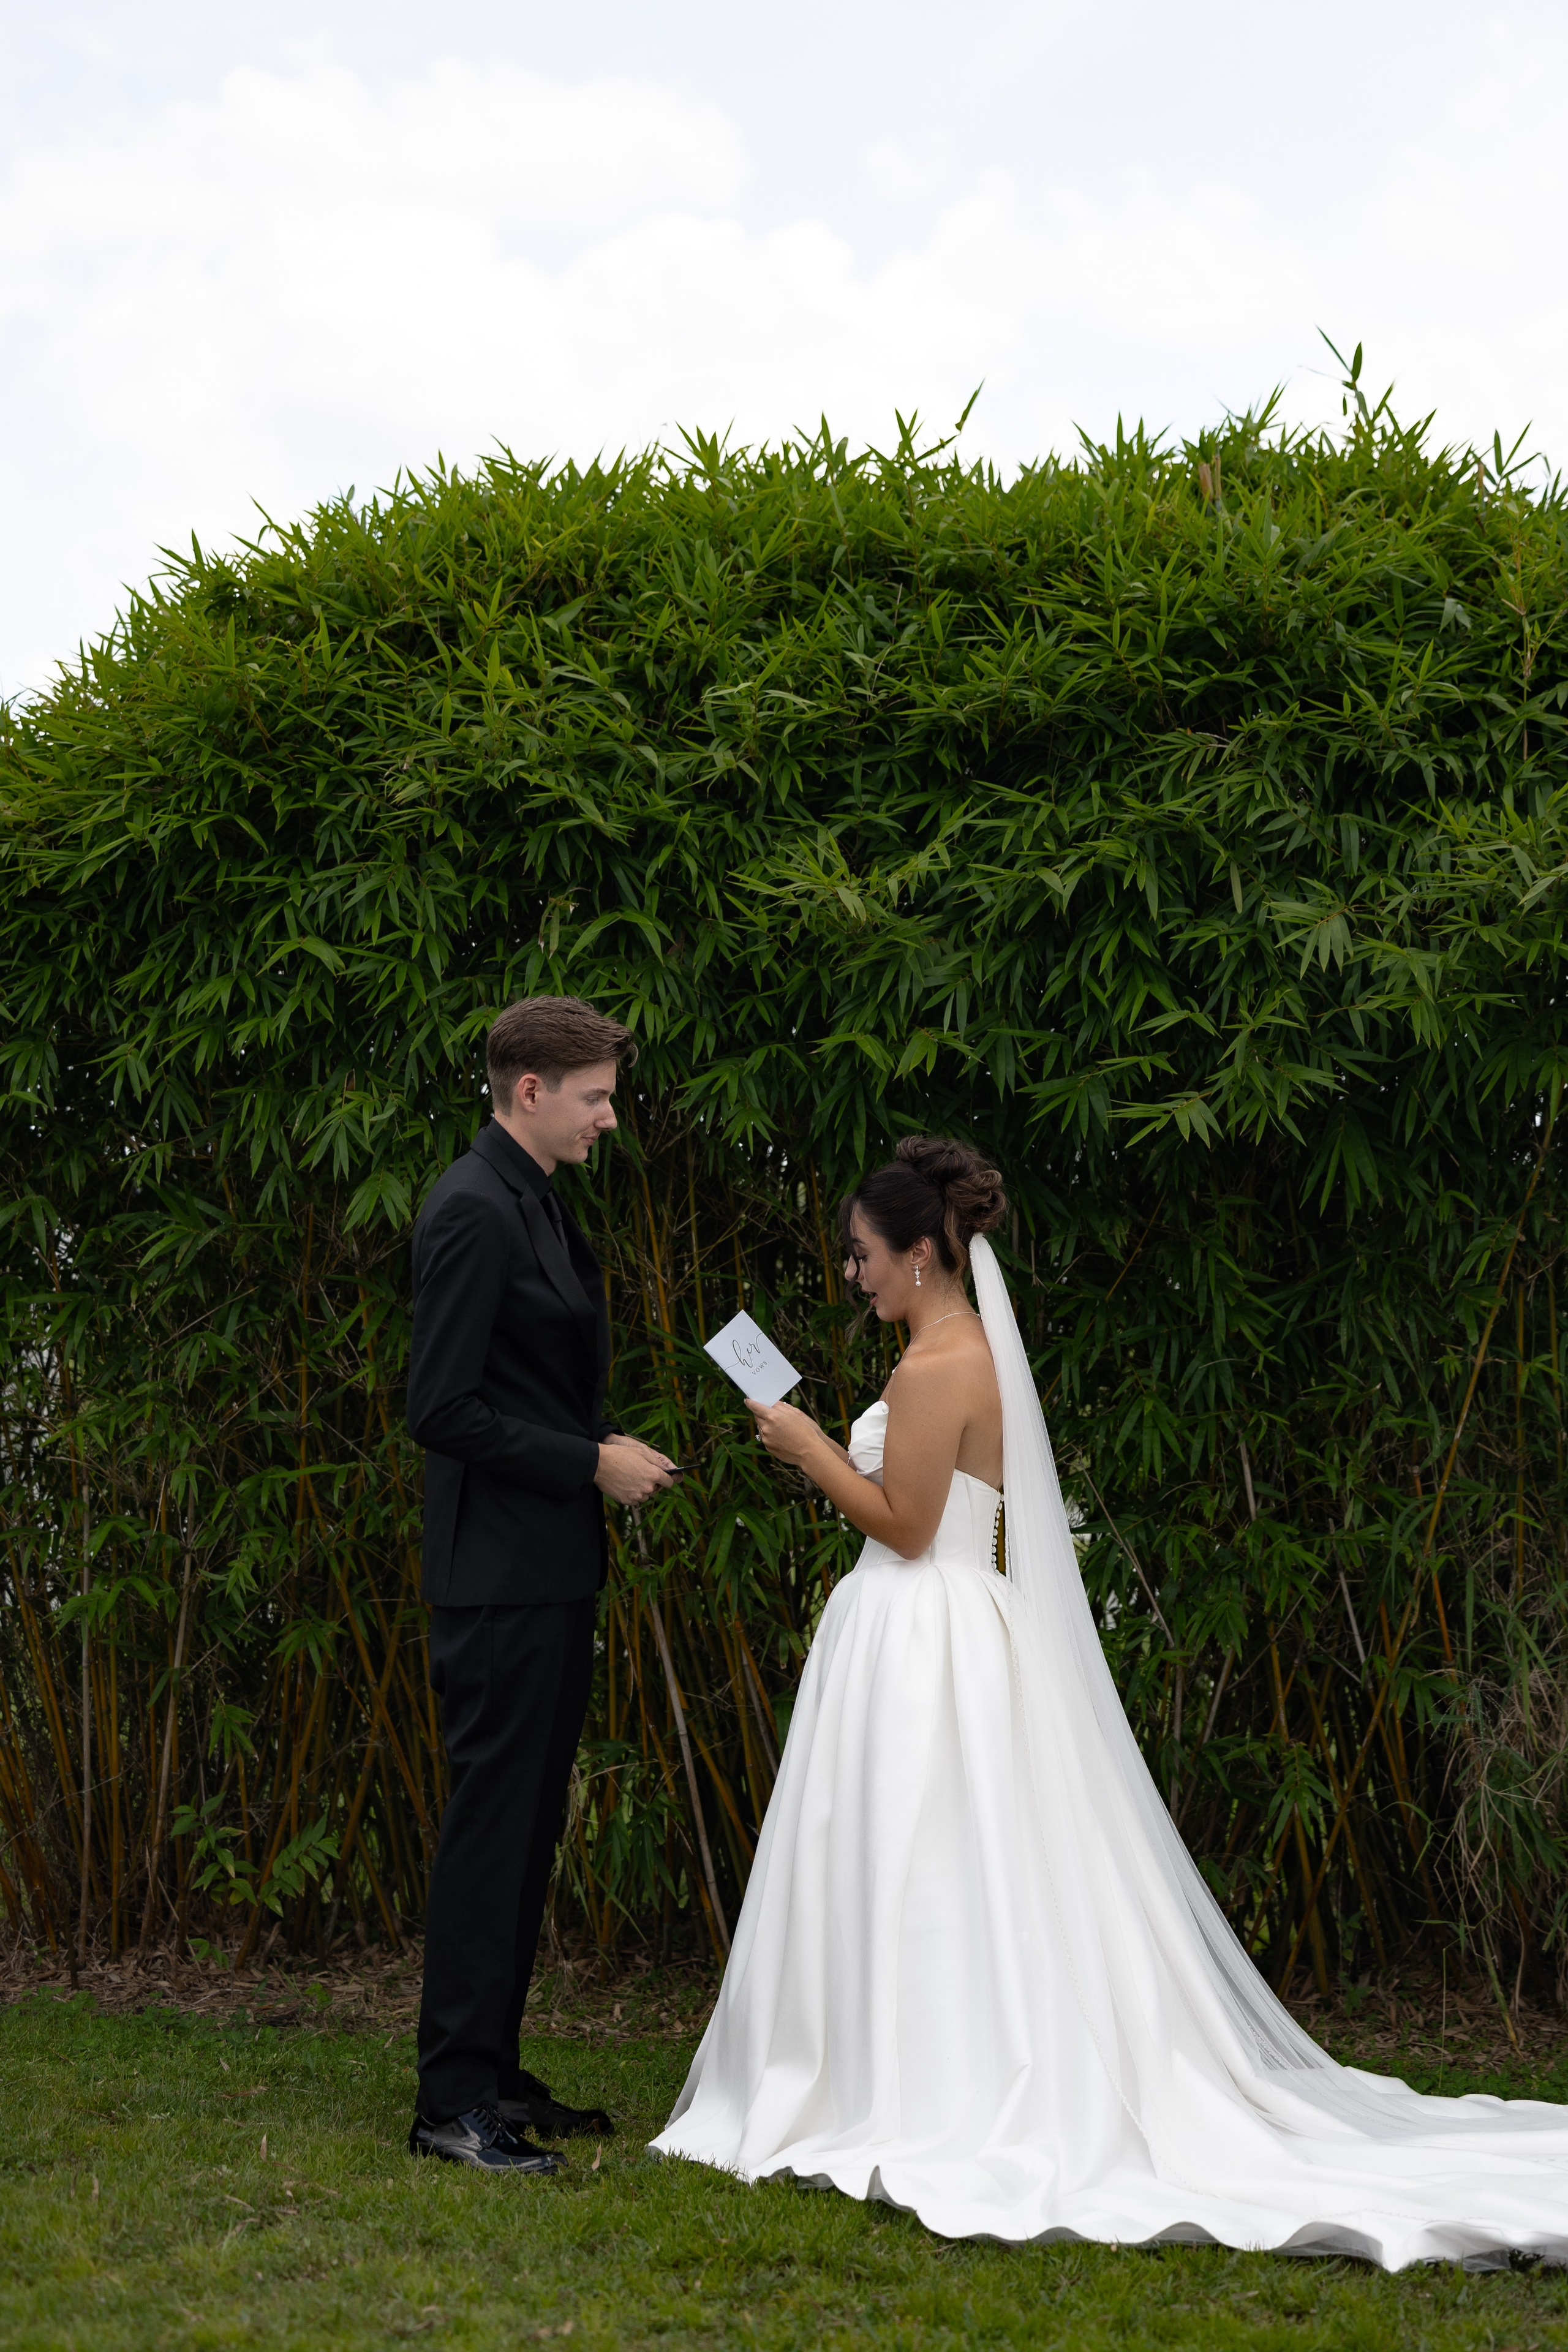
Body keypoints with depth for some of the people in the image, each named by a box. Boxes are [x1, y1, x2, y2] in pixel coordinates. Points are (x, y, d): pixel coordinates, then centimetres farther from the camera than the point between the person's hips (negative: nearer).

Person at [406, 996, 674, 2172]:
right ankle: (454, 2100, 0)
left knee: (527, 1825, 13)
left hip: (551, 1572, 10)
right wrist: (590, 1464, -16)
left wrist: (604, 1451, 10)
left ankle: (493, 2076, 21)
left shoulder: (538, 1207, 16)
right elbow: (442, 1406, -20)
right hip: (504, 1574, -10)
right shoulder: (476, 1210, -15)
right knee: (491, 1825, -6)